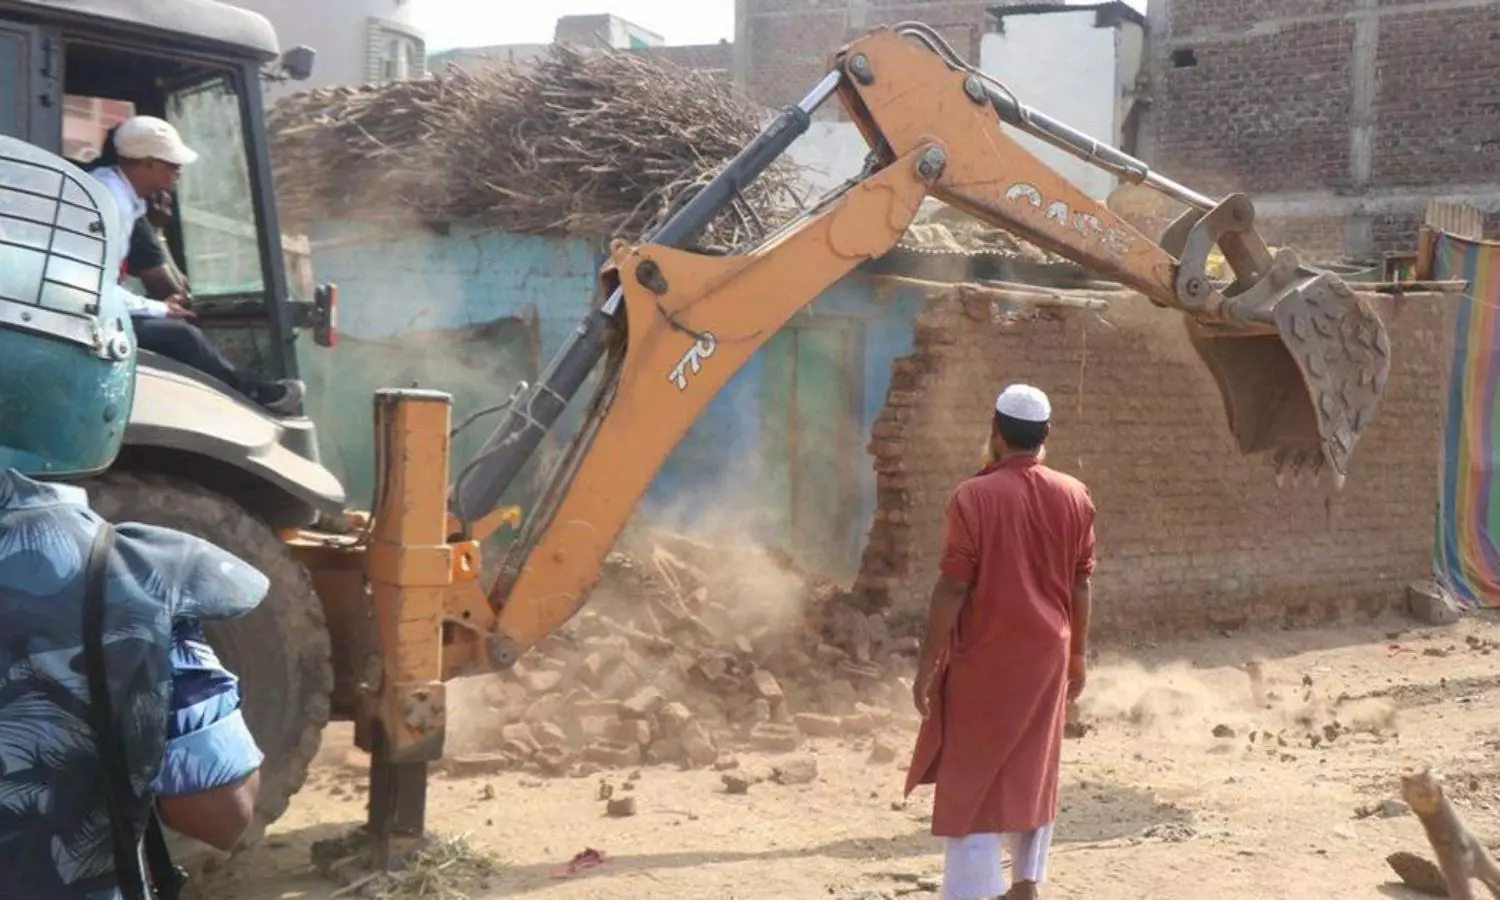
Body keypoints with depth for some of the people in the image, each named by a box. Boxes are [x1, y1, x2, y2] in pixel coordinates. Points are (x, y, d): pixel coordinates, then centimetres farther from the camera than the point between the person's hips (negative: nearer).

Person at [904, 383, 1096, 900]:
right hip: (1047, 655, 5)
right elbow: (1080, 585, 5)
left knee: (972, 778, 1)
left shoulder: (975, 496, -14)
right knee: (1033, 770, 17)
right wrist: (1077, 653, 16)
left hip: (985, 658, -4)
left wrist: (927, 664, -8)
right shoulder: (1075, 497, -1)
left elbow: (953, 588, -15)